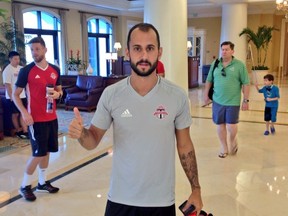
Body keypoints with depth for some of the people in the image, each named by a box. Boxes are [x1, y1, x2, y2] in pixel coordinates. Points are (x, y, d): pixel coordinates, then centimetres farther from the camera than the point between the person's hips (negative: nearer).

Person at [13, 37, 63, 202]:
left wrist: (57, 94, -6)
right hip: (36, 119, -5)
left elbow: (59, 90, 18)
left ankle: (42, 182, 28)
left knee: (47, 151, 13)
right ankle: (25, 186, 15)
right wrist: (24, 113, -17)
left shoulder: (55, 70, 6)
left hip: (52, 118, 5)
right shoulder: (26, 71, -8)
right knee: (38, 153, -4)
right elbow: (15, 94, -5)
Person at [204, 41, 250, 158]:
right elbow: (209, 81, 12)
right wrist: (206, 95, 9)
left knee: (231, 128, 0)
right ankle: (224, 148, 30)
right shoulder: (215, 64, 4)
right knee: (220, 125, 11)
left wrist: (246, 100, -6)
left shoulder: (240, 65, -6)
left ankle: (233, 144, 32)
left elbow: (245, 84, -5)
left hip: (233, 102, -3)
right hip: (217, 101, 3)